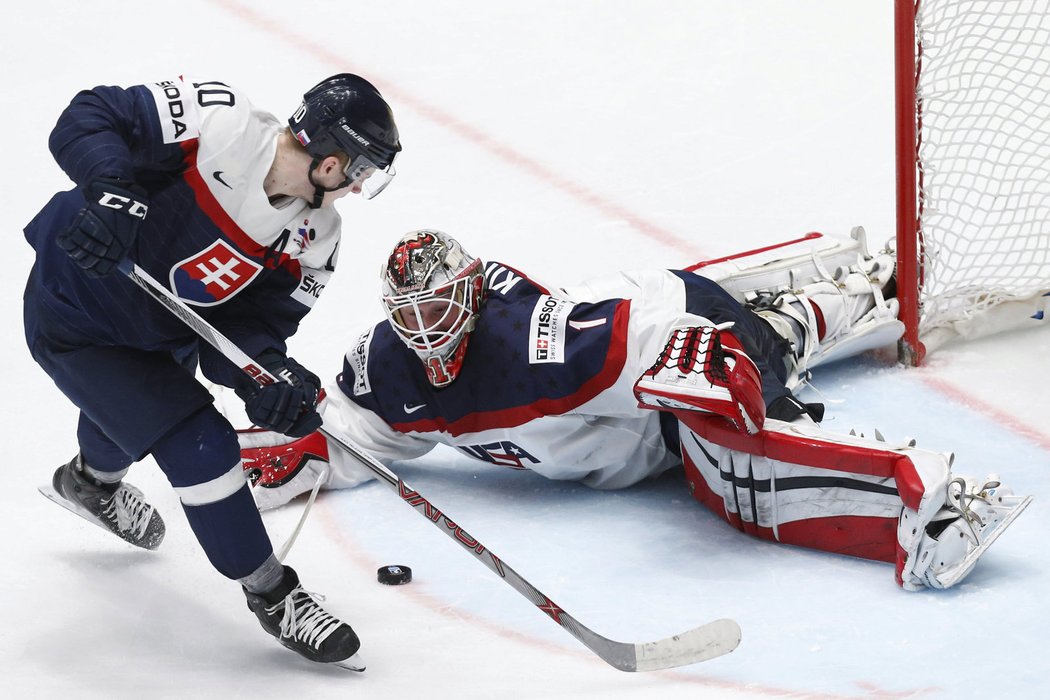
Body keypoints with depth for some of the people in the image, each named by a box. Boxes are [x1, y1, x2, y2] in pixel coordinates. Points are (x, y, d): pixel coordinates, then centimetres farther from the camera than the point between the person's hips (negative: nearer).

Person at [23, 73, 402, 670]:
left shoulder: (313, 238, -14)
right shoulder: (216, 122, -32)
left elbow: (250, 323, -13)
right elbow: (89, 118, -31)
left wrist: (265, 368, -35)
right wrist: (111, 192, -48)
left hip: (158, 331, 8)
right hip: (75, 318, -8)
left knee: (132, 409, 36)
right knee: (199, 446, -14)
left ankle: (91, 481, 71)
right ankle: (272, 596, 3)